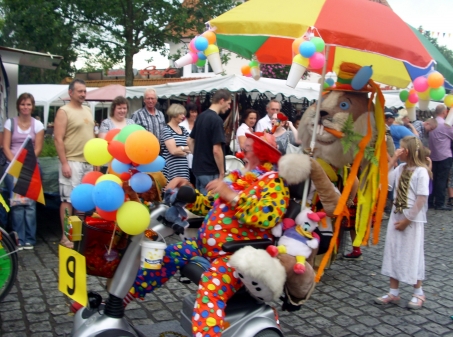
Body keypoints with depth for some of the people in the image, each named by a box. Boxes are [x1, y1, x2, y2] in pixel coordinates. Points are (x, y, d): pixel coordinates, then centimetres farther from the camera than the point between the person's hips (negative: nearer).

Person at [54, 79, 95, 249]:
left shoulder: (87, 110, 15)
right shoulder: (64, 111, -7)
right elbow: (58, 139, -12)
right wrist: (64, 163, -18)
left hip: (88, 162, 7)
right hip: (72, 162, -7)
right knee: (68, 199, -3)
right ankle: (65, 236, 5)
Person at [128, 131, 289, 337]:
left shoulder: (273, 181, -6)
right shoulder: (236, 175, 16)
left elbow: (269, 217, -25)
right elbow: (207, 206, 20)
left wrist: (231, 195, -26)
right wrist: (186, 189, 5)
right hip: (206, 244, 8)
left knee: (210, 288, -33)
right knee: (167, 256, 6)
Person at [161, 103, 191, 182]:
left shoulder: (183, 129, 15)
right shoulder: (167, 130, -6)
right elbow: (173, 151, -13)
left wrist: (180, 149, -6)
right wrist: (185, 148, 3)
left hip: (184, 168, 6)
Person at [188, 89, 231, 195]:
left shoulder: (201, 116, 8)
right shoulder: (216, 120, -18)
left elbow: (190, 141, 16)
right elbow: (216, 150, -22)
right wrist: (222, 172, -14)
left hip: (198, 168, 9)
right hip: (210, 172, -9)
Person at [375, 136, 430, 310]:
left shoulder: (421, 171, -15)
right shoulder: (401, 168, 6)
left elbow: (422, 199, -17)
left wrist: (407, 220, -15)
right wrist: (393, 160, -2)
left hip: (412, 221, -7)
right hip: (396, 217, 7)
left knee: (412, 255, 4)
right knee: (394, 253, 9)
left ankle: (418, 293, 22)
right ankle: (393, 292, 19)